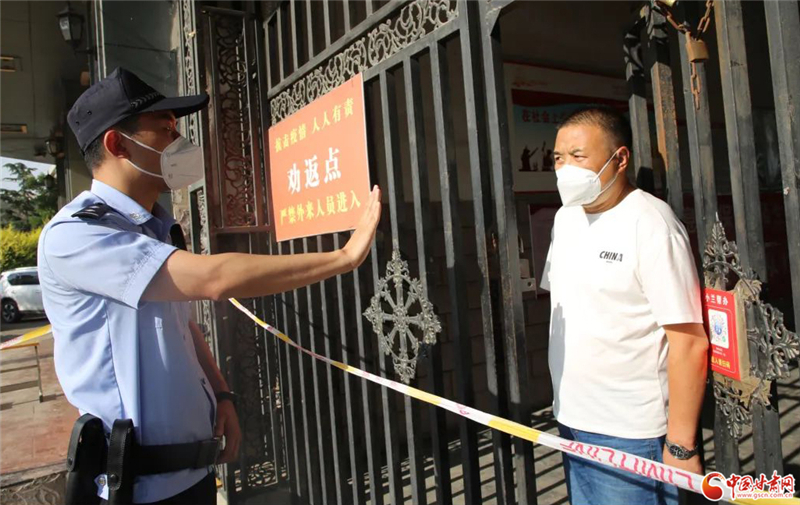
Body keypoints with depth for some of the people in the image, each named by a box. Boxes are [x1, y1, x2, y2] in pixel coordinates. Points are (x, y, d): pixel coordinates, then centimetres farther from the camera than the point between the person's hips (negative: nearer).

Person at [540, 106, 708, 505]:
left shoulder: (650, 223, -16)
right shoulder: (565, 217, 5)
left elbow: (690, 342, -17)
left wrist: (681, 445, -16)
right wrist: (563, 401, 10)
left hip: (630, 435, -6)